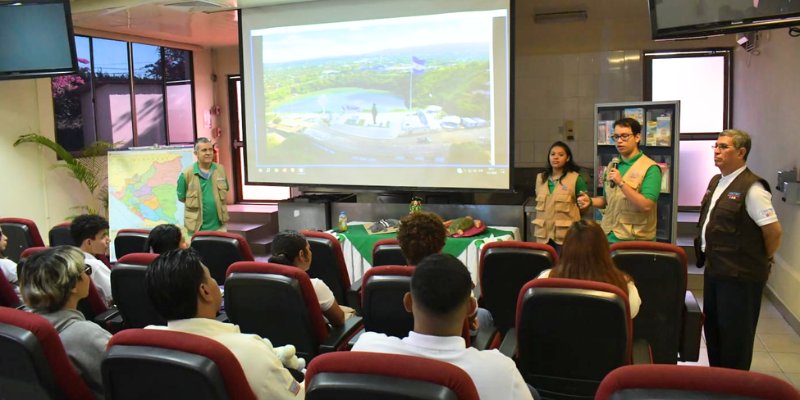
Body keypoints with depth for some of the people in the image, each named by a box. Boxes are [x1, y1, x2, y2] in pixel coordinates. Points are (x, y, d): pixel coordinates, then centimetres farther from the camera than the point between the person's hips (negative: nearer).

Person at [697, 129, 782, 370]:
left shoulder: (751, 188, -19)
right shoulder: (716, 182, 9)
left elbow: (773, 231, -17)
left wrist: (764, 261, -3)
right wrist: (709, 255, 17)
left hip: (739, 275, -9)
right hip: (714, 268, 9)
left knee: (735, 333, 4)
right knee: (713, 327, 19)